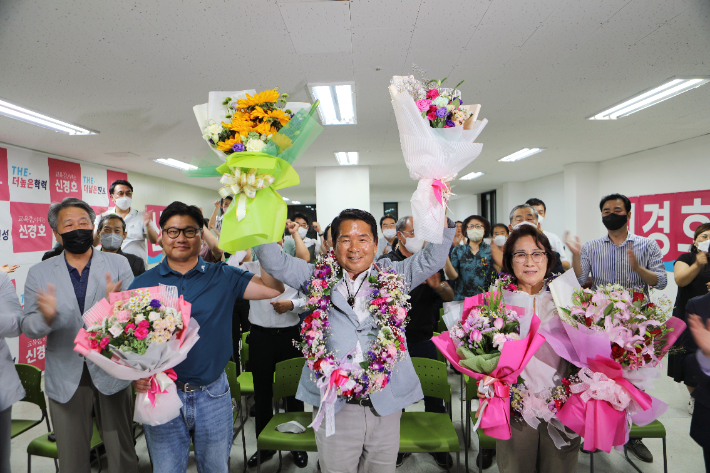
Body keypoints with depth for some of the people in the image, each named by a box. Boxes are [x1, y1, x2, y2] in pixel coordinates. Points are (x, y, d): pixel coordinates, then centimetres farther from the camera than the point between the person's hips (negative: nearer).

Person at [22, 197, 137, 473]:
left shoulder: (118, 264, -2)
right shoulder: (39, 273, 1)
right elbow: (28, 328, -1)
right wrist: (46, 317, -24)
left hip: (111, 374, -1)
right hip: (65, 378, 1)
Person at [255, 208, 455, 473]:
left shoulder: (392, 275, 5)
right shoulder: (318, 277, 4)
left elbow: (433, 258, -1)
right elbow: (274, 262, 0)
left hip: (385, 405, 1)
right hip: (334, 405, 0)